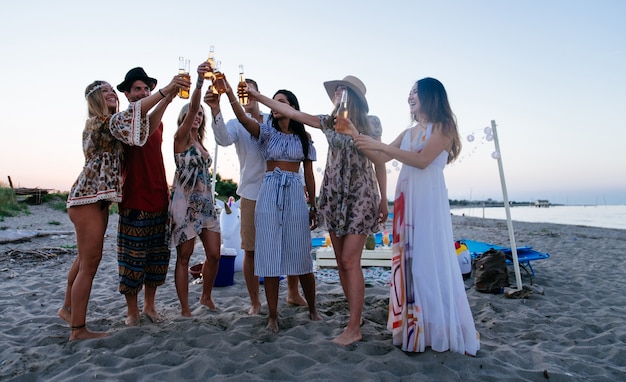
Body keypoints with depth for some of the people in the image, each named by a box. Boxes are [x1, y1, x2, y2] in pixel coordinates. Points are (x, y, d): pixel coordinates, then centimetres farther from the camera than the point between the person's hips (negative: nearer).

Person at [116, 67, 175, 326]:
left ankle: (150, 305, 24)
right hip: (135, 201, -6)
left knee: (158, 257, 10)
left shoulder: (158, 123, 17)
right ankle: (132, 310, 16)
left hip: (159, 199, 6)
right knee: (133, 258, 1)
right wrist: (166, 98, -40)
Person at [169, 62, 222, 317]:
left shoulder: (199, 143, 18)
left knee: (214, 254, 6)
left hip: (205, 202, 7)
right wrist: (199, 80, -30)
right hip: (185, 203, -7)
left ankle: (206, 297, 26)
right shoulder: (181, 137, -6)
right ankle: (185, 309, 11)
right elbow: (191, 107, -19)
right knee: (184, 257, 1)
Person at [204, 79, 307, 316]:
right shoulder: (237, 124, 3)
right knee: (251, 250, 2)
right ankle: (255, 302, 18)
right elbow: (223, 139, -18)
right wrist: (216, 110, -34)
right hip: (252, 194, -2)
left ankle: (293, 293, 28)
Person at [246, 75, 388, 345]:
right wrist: (258, 96, 5)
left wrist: (383, 199, 0)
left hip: (360, 196, -4)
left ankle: (353, 328, 1)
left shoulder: (370, 123, 0)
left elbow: (380, 163, 2)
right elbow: (292, 113, 7)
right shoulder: (329, 122, 9)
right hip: (334, 196, 5)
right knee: (341, 261, 6)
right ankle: (356, 316, 20)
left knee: (350, 260, -8)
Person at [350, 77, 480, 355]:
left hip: (429, 199, -6)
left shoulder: (442, 127, -1)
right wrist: (357, 138, 3)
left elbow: (422, 160, -15)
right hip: (406, 200, 6)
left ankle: (439, 331, 8)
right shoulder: (408, 132, 18)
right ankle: (413, 328, 13)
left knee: (430, 260, -4)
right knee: (408, 260, 5)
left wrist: (381, 145, -17)